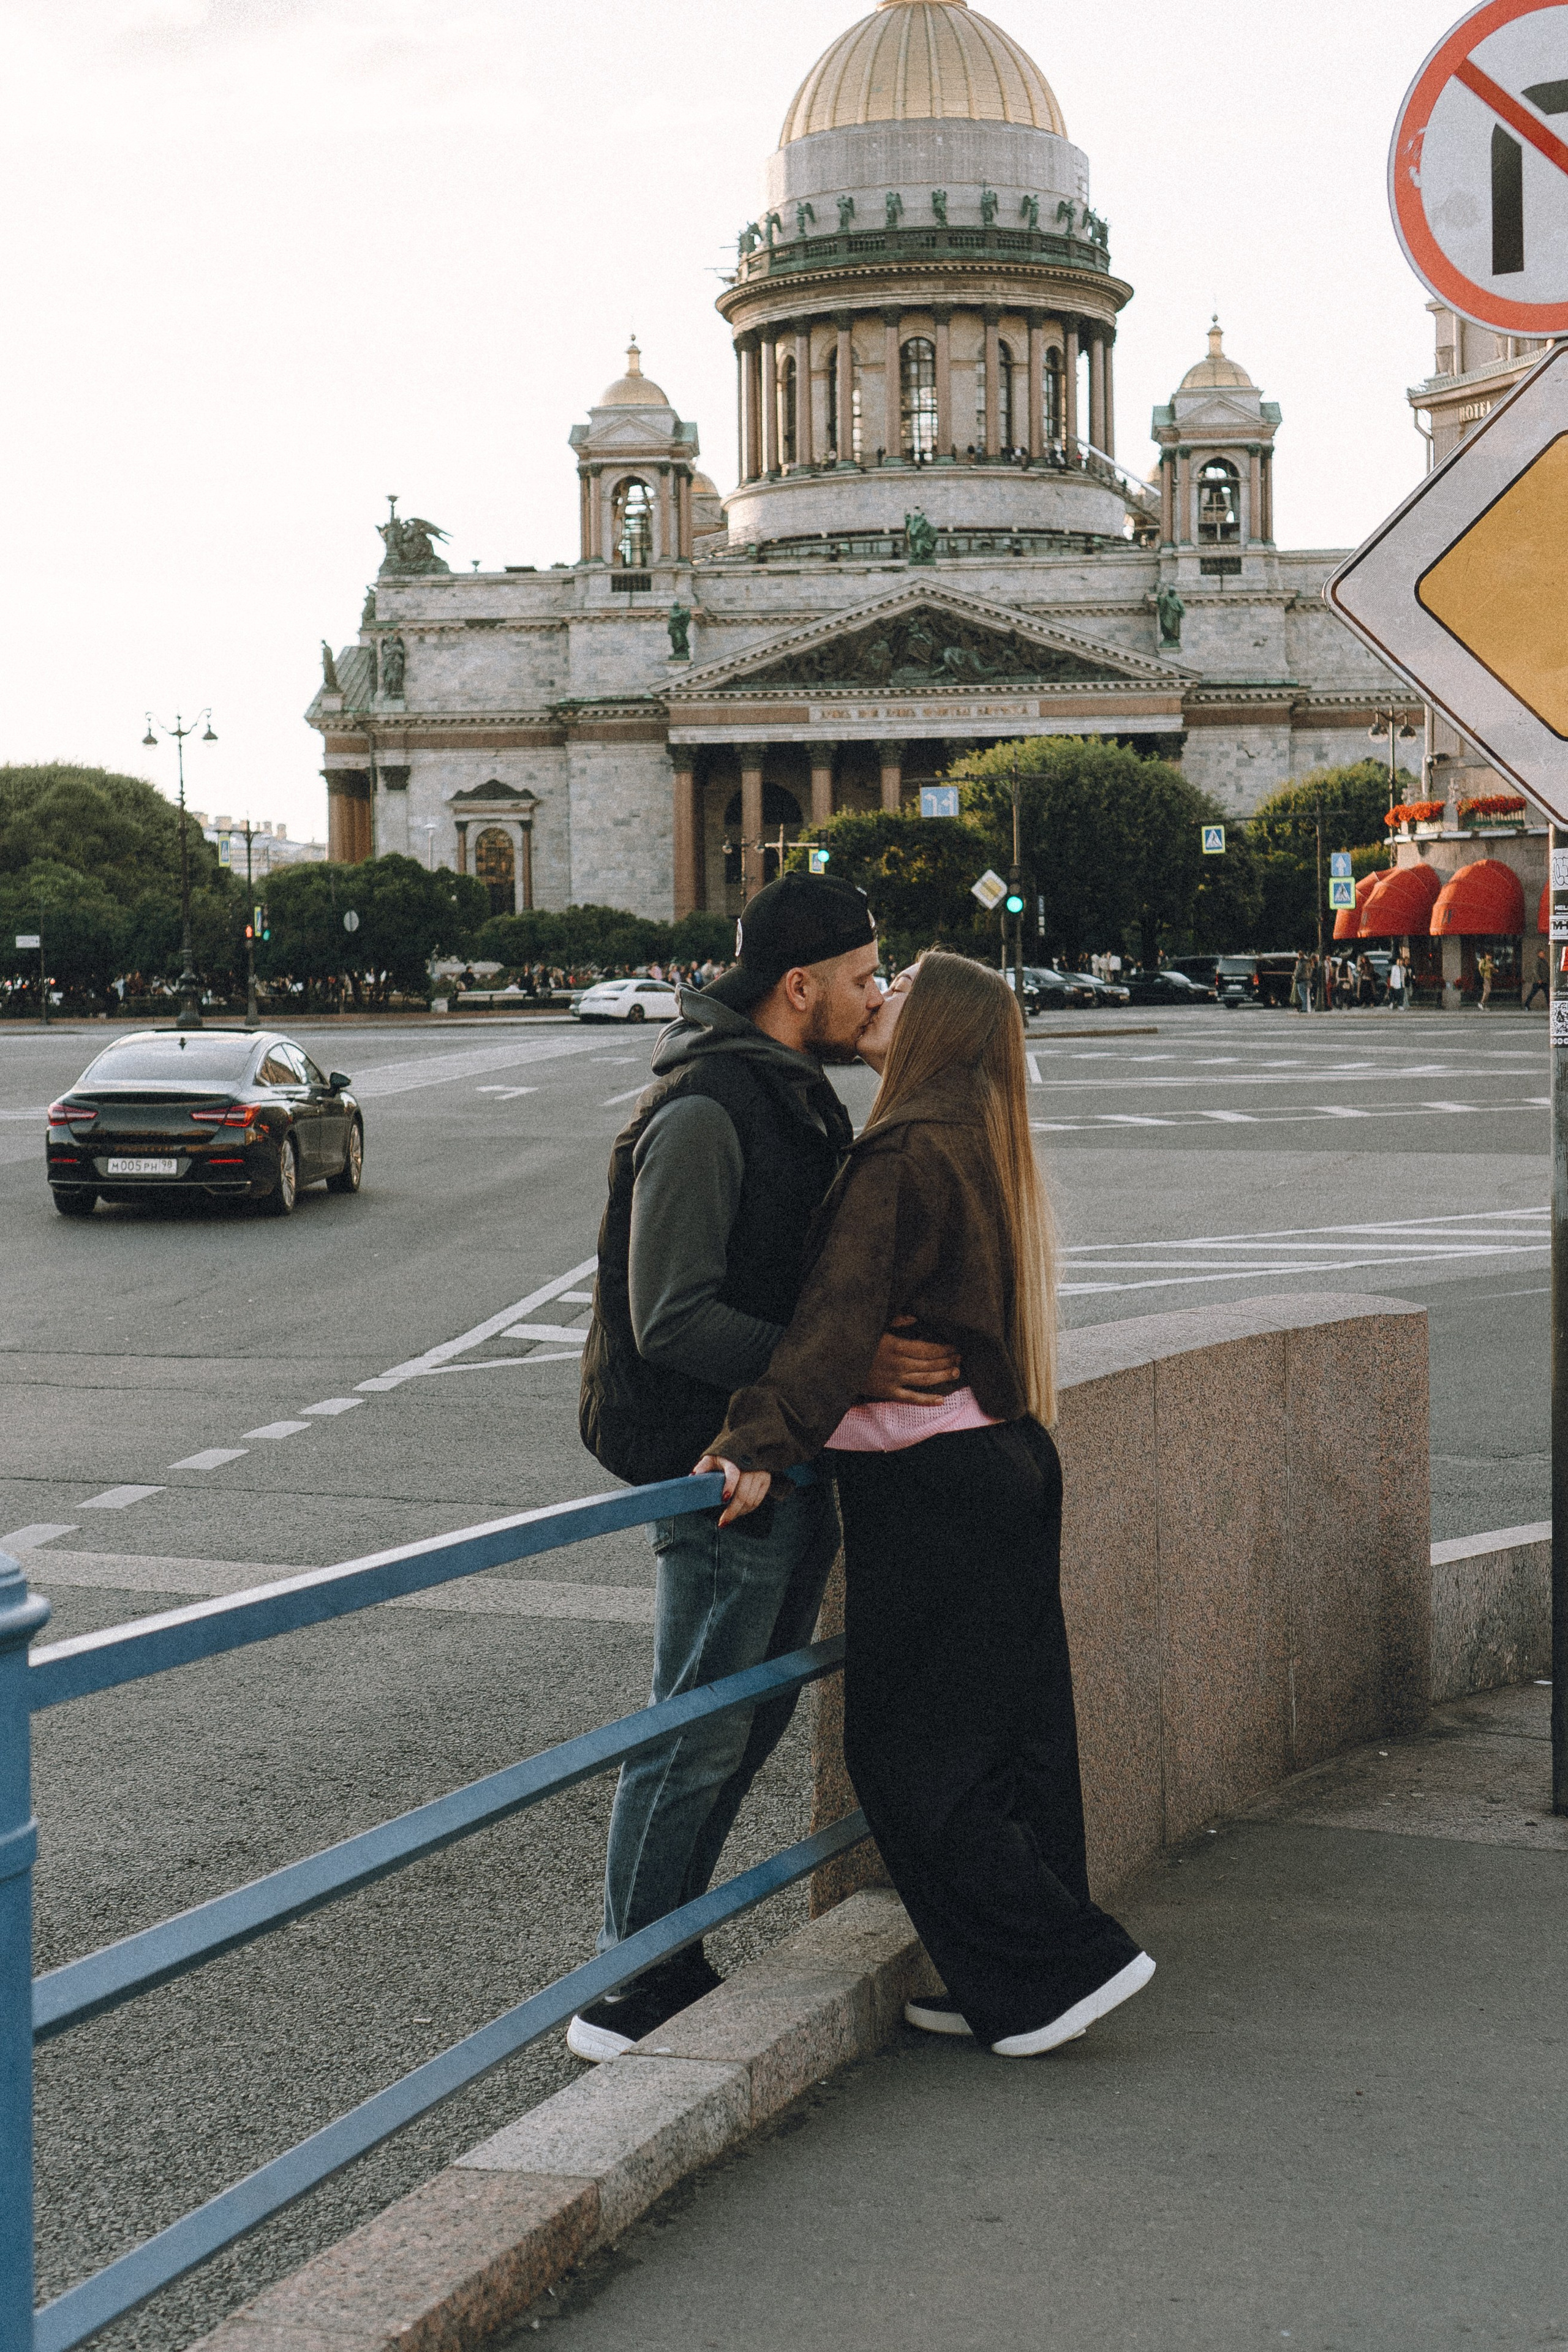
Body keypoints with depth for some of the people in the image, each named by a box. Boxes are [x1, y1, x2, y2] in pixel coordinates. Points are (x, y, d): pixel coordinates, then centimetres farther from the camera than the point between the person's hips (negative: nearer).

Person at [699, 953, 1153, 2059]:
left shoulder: (908, 1157, -15)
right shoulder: (986, 1153, 14)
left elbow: (840, 1315, -26)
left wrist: (763, 1443, -33)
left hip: (929, 1483, -10)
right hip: (1006, 1462, 10)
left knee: (908, 1753, -1)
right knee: (1008, 1730, 12)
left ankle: (1070, 1959, 1)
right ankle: (1010, 1984, 19)